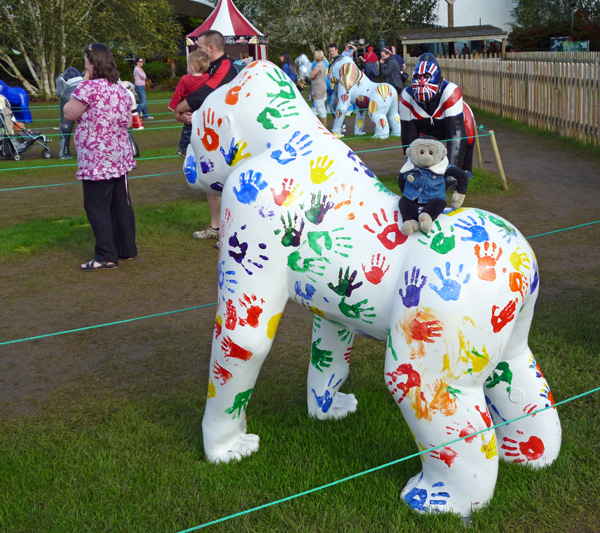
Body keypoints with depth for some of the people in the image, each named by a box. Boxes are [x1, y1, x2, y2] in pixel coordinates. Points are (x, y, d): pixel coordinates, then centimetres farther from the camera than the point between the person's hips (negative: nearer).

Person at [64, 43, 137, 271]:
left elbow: (69, 113, -6)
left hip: (96, 159, -8)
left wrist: (83, 83, 0)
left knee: (97, 207, -2)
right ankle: (127, 249, 22)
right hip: (120, 156, 8)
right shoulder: (121, 89, 10)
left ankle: (106, 256, -1)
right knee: (121, 203, 13)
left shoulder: (89, 87, -15)